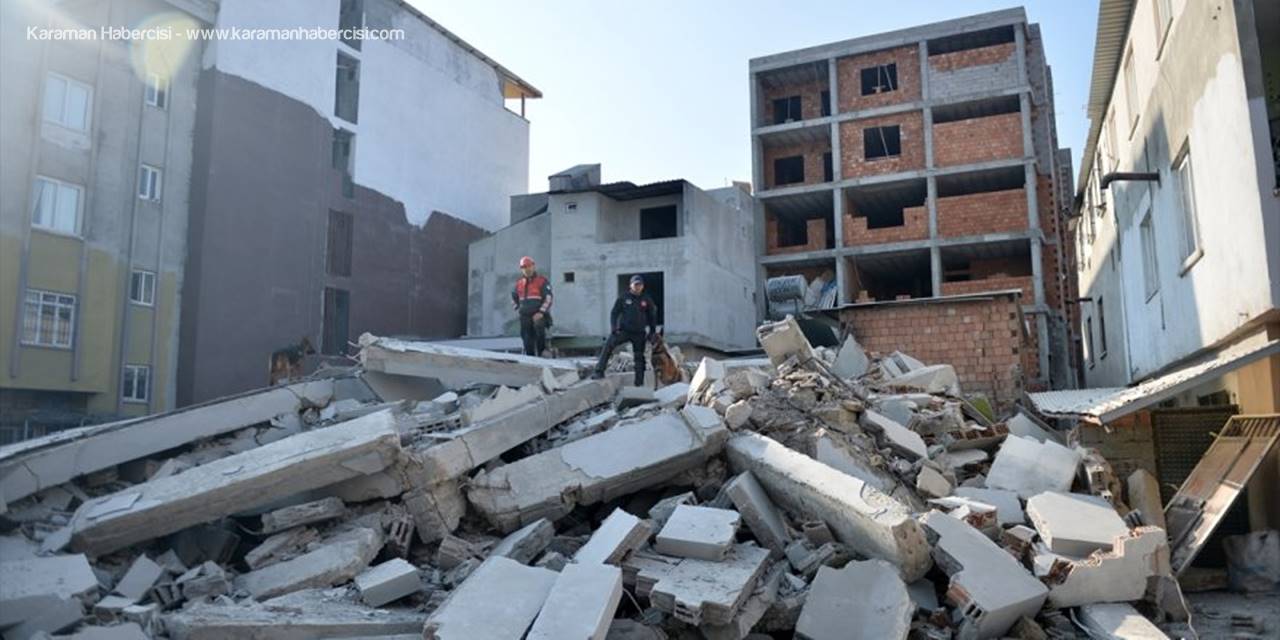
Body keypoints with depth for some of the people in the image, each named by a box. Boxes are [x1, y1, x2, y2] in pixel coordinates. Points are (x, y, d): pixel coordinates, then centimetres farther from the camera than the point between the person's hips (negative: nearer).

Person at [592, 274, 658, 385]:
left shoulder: (646, 300, 4)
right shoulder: (623, 298, 0)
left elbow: (652, 316, 14)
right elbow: (614, 313, 2)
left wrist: (653, 332, 8)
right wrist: (613, 328, -11)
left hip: (639, 333, 2)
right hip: (623, 330, -2)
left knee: (639, 357, 5)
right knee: (608, 345, -22)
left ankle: (639, 383, 14)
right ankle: (599, 371, -20)